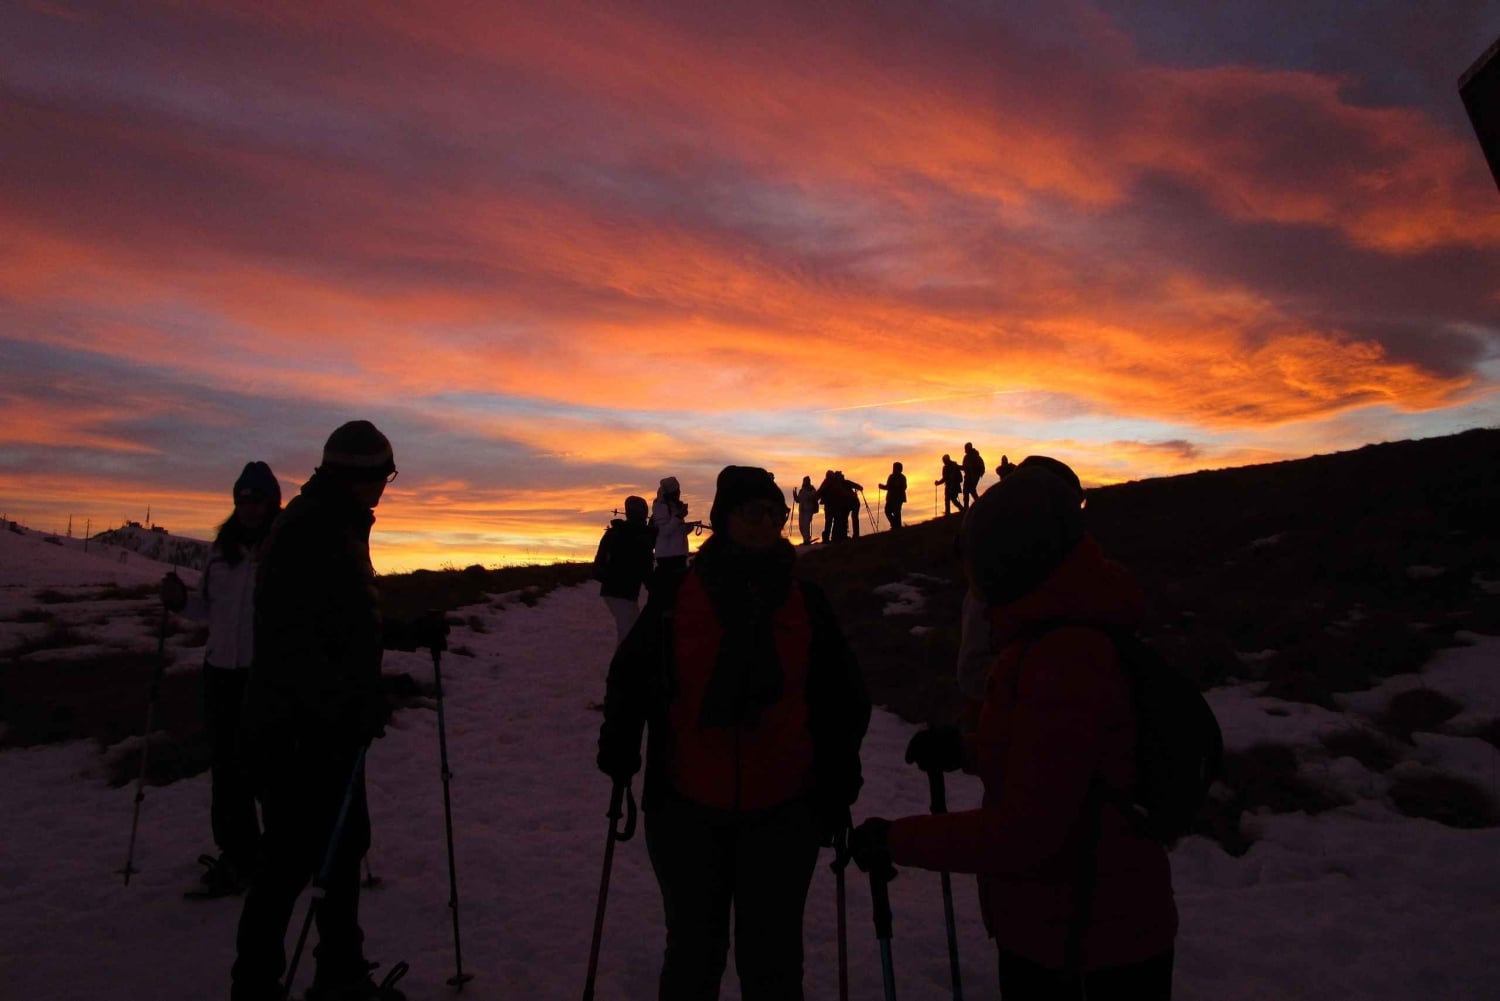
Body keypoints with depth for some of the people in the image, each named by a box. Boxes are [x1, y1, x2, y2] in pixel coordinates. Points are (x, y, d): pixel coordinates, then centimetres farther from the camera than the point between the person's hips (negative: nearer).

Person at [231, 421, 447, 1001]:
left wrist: (412, 633, 10)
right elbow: (292, 634, -26)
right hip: (295, 728, -10)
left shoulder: (343, 529, 13)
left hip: (332, 722, 10)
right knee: (293, 855, 1)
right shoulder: (304, 530, -18)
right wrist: (349, 699, -30)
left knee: (345, 843, 17)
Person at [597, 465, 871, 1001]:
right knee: (693, 954, 17)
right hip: (687, 809, 0)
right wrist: (618, 758, 1)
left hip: (783, 814, 1)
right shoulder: (676, 599, -6)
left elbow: (844, 698, 6)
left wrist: (837, 789, 4)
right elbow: (629, 677, 5)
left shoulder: (807, 602, -2)